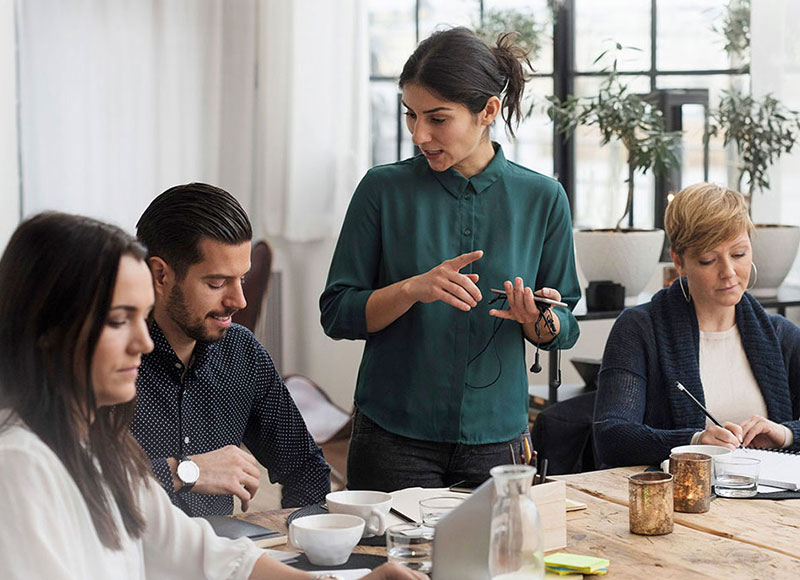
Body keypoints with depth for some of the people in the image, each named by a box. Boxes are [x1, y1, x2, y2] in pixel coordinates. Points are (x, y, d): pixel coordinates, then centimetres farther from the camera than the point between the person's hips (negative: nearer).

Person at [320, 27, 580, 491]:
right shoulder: (385, 188, -4)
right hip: (394, 442, -1)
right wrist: (413, 289, -21)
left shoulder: (542, 198, 0)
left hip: (496, 439, 2)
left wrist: (539, 320, -16)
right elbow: (337, 315, -4)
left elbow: (563, 332, 7)